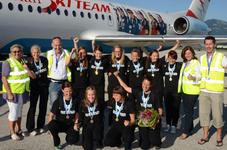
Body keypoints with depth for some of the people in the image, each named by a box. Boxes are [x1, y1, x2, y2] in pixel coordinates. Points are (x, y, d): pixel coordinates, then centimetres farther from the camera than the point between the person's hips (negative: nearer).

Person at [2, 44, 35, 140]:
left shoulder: (24, 62, 8)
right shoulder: (8, 63, -11)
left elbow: (33, 76, 4)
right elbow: (4, 79, -16)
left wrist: (27, 69, -15)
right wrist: (9, 93, -20)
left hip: (23, 92, 6)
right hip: (13, 92, -6)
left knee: (19, 111, 16)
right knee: (13, 112, -2)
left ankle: (18, 129, 29)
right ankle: (12, 133, 10)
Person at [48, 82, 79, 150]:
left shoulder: (75, 101, -5)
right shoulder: (58, 101, -11)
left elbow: (76, 114, 9)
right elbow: (51, 115, -11)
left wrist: (76, 124, -2)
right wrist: (50, 126, -23)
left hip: (70, 125, 1)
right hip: (59, 123, -1)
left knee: (73, 140, -24)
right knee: (52, 125, -36)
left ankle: (68, 136, 17)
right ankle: (57, 144, -8)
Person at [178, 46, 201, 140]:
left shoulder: (196, 63, -11)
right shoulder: (184, 63, 14)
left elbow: (199, 75, -20)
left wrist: (193, 77, -40)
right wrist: (180, 88, 20)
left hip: (192, 91, -8)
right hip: (184, 90, 8)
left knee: (188, 111, -6)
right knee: (186, 110, 13)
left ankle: (185, 131, 1)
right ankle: (189, 128, 26)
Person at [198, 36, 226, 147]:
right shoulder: (202, 58, 9)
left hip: (216, 92, -4)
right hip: (204, 91, 4)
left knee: (217, 114, 3)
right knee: (203, 113, 8)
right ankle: (205, 136, 22)